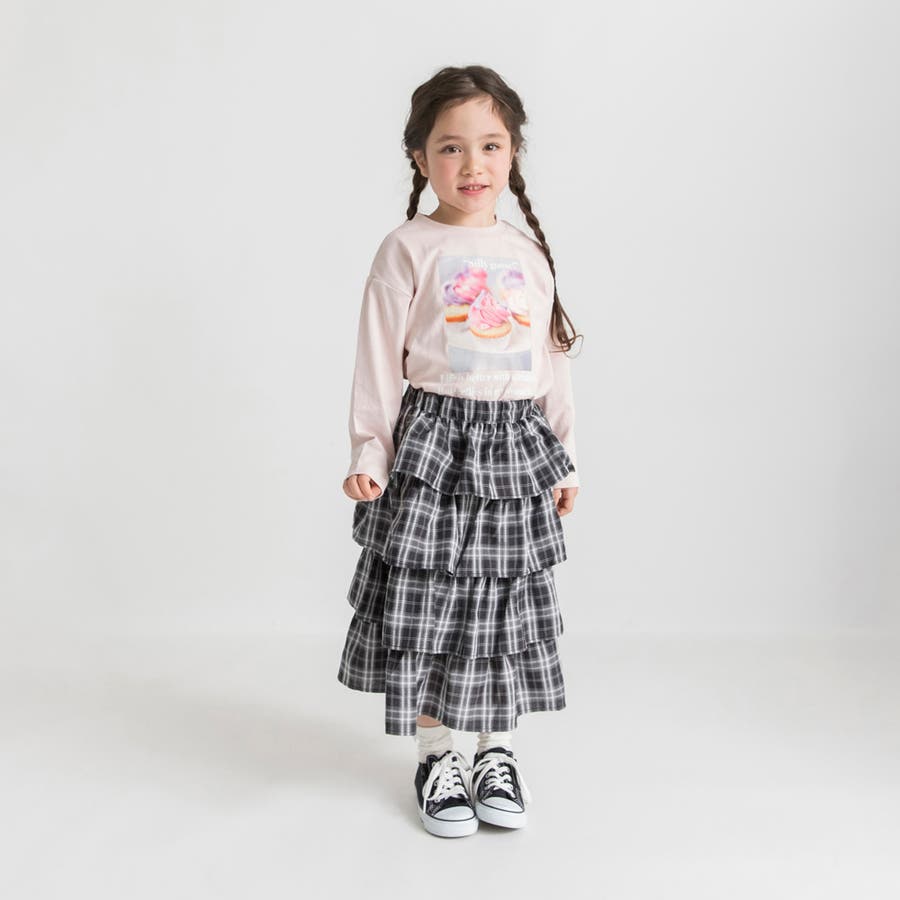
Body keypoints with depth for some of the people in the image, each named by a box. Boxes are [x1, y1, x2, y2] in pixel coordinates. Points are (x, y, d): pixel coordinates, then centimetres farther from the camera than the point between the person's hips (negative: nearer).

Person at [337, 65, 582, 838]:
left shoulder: (530, 254, 10)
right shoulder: (409, 250, -2)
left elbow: (554, 359, 14)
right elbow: (380, 360, -3)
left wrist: (564, 457, 14)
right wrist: (369, 454, -8)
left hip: (515, 447, 4)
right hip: (434, 441, -3)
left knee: (509, 607, 10)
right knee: (427, 604, 3)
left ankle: (497, 753, 27)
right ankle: (436, 756, 22)